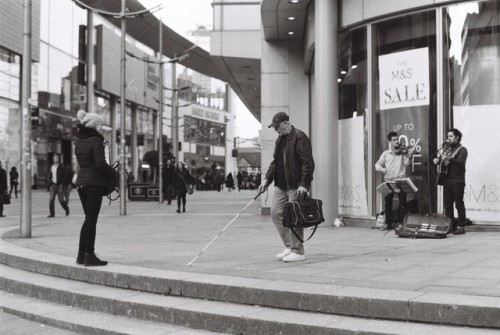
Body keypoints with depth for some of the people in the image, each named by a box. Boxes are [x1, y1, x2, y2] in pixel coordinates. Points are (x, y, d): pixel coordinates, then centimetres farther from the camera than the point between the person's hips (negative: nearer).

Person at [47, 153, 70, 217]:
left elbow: (64, 176, -3)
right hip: (53, 185, 3)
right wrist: (48, 186, 12)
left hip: (60, 185, -3)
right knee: (51, 199, -8)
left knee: (61, 200, -1)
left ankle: (66, 209, 26)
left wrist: (62, 184, -13)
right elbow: (49, 177, 17)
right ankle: (52, 213, -3)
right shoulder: (51, 167, 12)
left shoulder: (62, 167, -1)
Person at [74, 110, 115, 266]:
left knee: (89, 218, 15)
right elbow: (100, 163, -19)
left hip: (81, 182, 8)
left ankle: (81, 254, 17)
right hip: (94, 183, -7)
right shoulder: (95, 140, -13)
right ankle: (90, 256, 0)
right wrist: (112, 173, -4)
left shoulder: (79, 141, 10)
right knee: (92, 219, -3)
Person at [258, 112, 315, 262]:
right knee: (276, 213, 6)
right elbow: (275, 162, 24)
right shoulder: (280, 140, 17)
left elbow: (308, 163, -16)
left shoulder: (300, 137, -11)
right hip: (281, 185, 9)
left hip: (295, 186, -9)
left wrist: (304, 184, -21)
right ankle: (289, 246, 17)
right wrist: (267, 179, 13)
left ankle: (298, 251, 4)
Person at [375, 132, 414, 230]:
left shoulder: (402, 151, 5)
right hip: (388, 180, 3)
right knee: (387, 202, 4)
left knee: (402, 203, -5)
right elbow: (377, 165, 12)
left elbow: (406, 163, -8)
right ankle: (389, 223, 15)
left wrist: (409, 156, -27)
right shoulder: (386, 153, 13)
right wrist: (381, 168, -9)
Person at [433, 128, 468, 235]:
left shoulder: (462, 150, -4)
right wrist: (437, 160, 3)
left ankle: (461, 226, -2)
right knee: (447, 204, 7)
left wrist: (450, 158, -34)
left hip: (458, 181, -7)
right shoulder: (447, 148, 16)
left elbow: (461, 162, -19)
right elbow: (441, 158, 26)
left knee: (459, 204, -5)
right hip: (447, 180, 7)